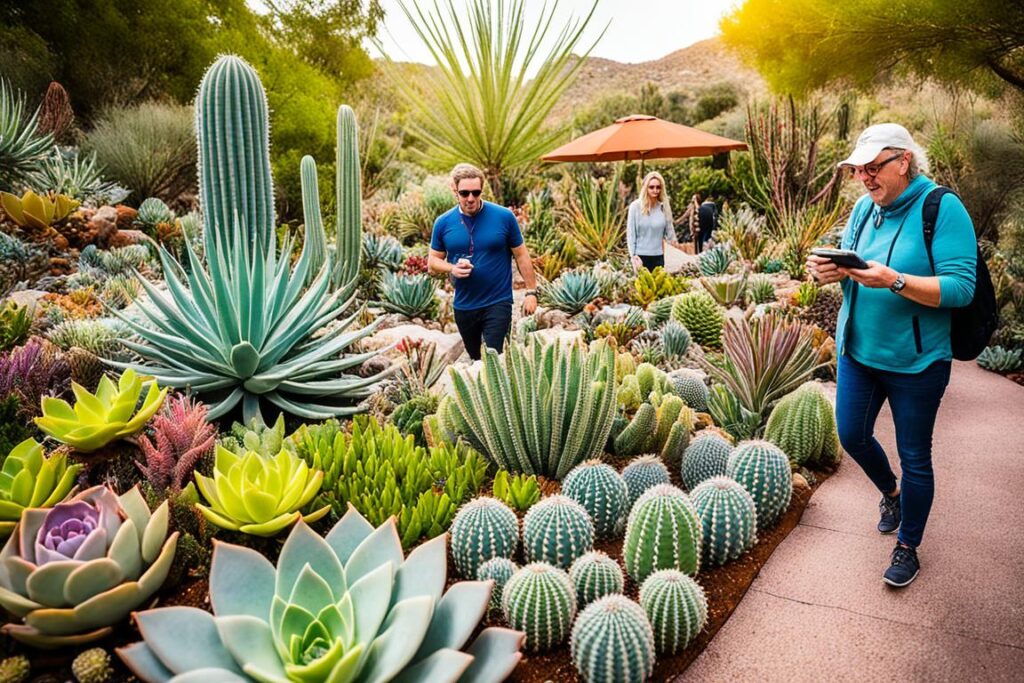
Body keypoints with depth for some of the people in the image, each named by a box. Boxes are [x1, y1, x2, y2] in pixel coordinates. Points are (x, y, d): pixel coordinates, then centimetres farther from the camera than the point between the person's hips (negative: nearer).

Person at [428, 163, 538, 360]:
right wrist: (452, 268, -16)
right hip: (463, 306, 3)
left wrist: (531, 291, -5)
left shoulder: (504, 216, -8)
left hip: (498, 303, -3)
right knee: (476, 360, 19)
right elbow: (433, 262, 5)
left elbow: (521, 255, -1)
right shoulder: (443, 223, -2)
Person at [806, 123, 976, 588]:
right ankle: (890, 492, 47)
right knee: (851, 435, 15)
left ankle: (907, 548, 28)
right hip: (858, 350, 6)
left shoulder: (942, 209, -16)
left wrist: (894, 281, -34)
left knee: (914, 458, 8)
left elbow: (960, 287, -22)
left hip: (916, 361, -5)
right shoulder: (864, 208, 3)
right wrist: (832, 271, -14)